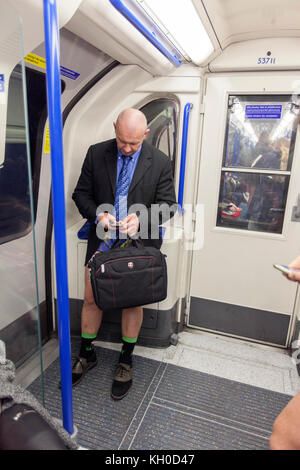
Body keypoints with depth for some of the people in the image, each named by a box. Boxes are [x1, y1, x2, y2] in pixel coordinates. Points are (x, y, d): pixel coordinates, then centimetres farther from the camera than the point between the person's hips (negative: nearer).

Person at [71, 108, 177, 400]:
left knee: (133, 302, 11)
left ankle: (126, 361, 34)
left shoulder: (160, 162, -6)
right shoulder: (96, 154, -1)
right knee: (91, 298, 10)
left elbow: (167, 204, -3)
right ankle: (86, 355, 35)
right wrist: (98, 214, -17)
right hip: (102, 241, 2)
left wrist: (141, 218, -22)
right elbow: (81, 193, 3)